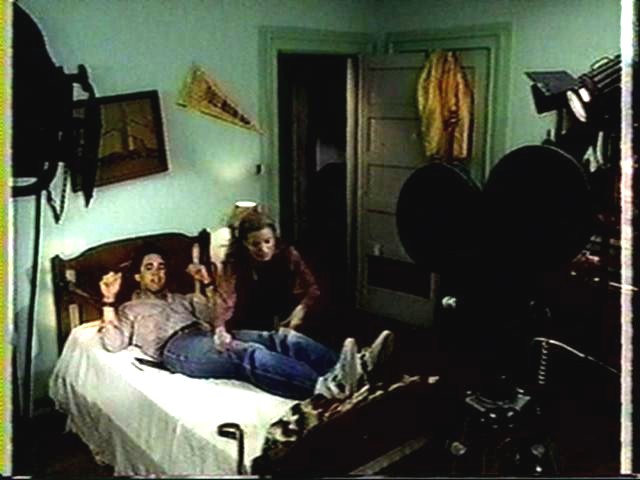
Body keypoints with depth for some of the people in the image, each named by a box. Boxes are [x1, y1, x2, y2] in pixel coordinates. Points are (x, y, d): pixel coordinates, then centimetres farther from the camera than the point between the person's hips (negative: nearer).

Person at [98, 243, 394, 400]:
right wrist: (109, 301, 6)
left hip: (210, 337, 6)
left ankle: (357, 368, -44)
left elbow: (215, 317, 25)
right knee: (249, 354, -38)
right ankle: (324, 387, -63)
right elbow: (112, 344, 9)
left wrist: (207, 284, 17)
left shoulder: (179, 298, 38)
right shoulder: (130, 309, 27)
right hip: (179, 348, -6)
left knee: (283, 339, -22)